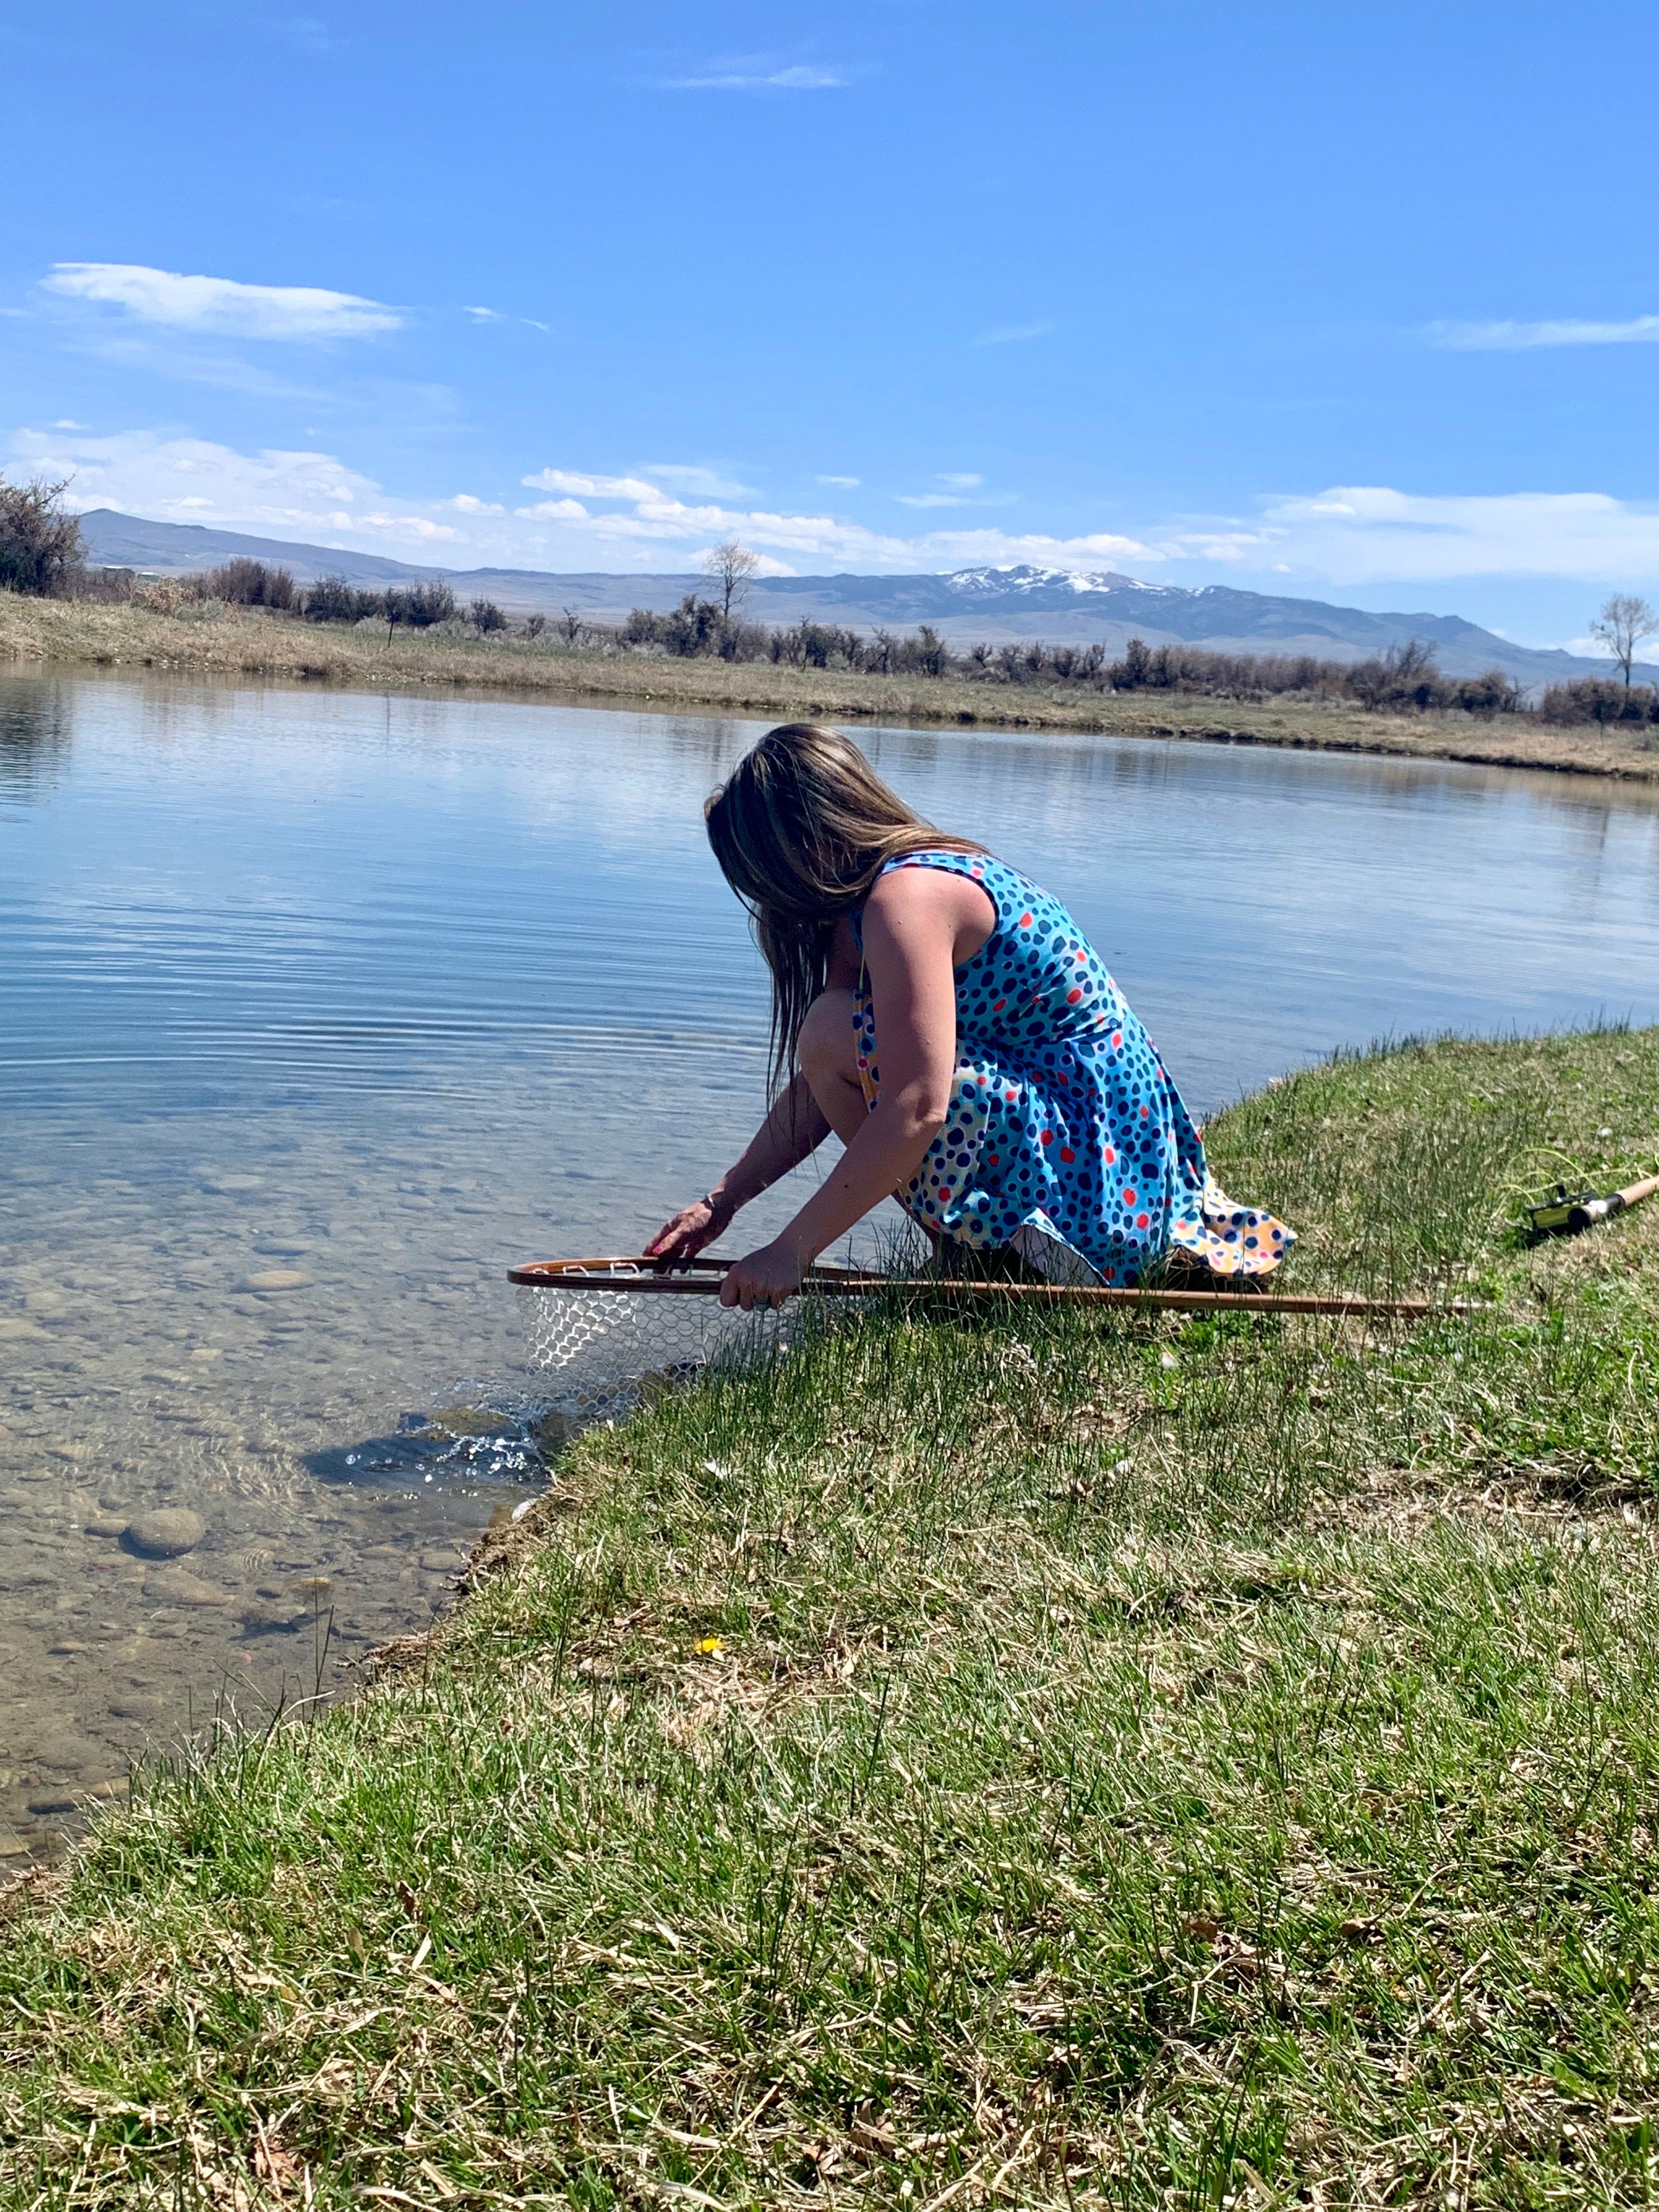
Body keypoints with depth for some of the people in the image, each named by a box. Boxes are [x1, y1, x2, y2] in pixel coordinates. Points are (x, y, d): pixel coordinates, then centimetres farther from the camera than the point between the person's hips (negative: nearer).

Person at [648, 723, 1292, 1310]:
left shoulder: (906, 895, -19)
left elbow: (916, 1109, -27)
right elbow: (824, 1089, 15)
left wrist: (791, 1250, -23)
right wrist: (721, 1201, 12)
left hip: (1086, 1161, -10)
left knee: (837, 1031, -19)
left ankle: (989, 1250, -9)